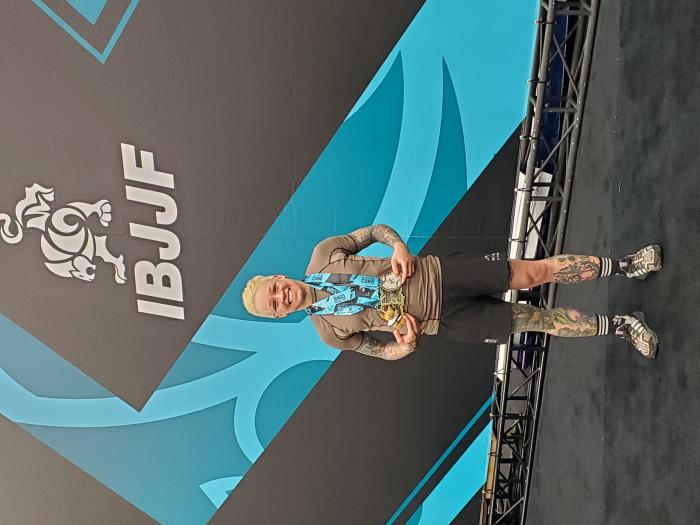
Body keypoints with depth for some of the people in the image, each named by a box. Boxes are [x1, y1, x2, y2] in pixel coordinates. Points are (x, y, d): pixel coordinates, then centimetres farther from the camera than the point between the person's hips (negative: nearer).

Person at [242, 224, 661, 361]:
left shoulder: (323, 254, -1)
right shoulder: (331, 333, -2)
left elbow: (376, 229, 8)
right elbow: (385, 351, 6)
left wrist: (399, 248, -12)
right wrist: (407, 342, -17)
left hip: (439, 274, 1)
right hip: (448, 319, -1)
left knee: (535, 272, -9)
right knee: (543, 320, -3)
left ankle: (624, 266, 8)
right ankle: (620, 326, 15)